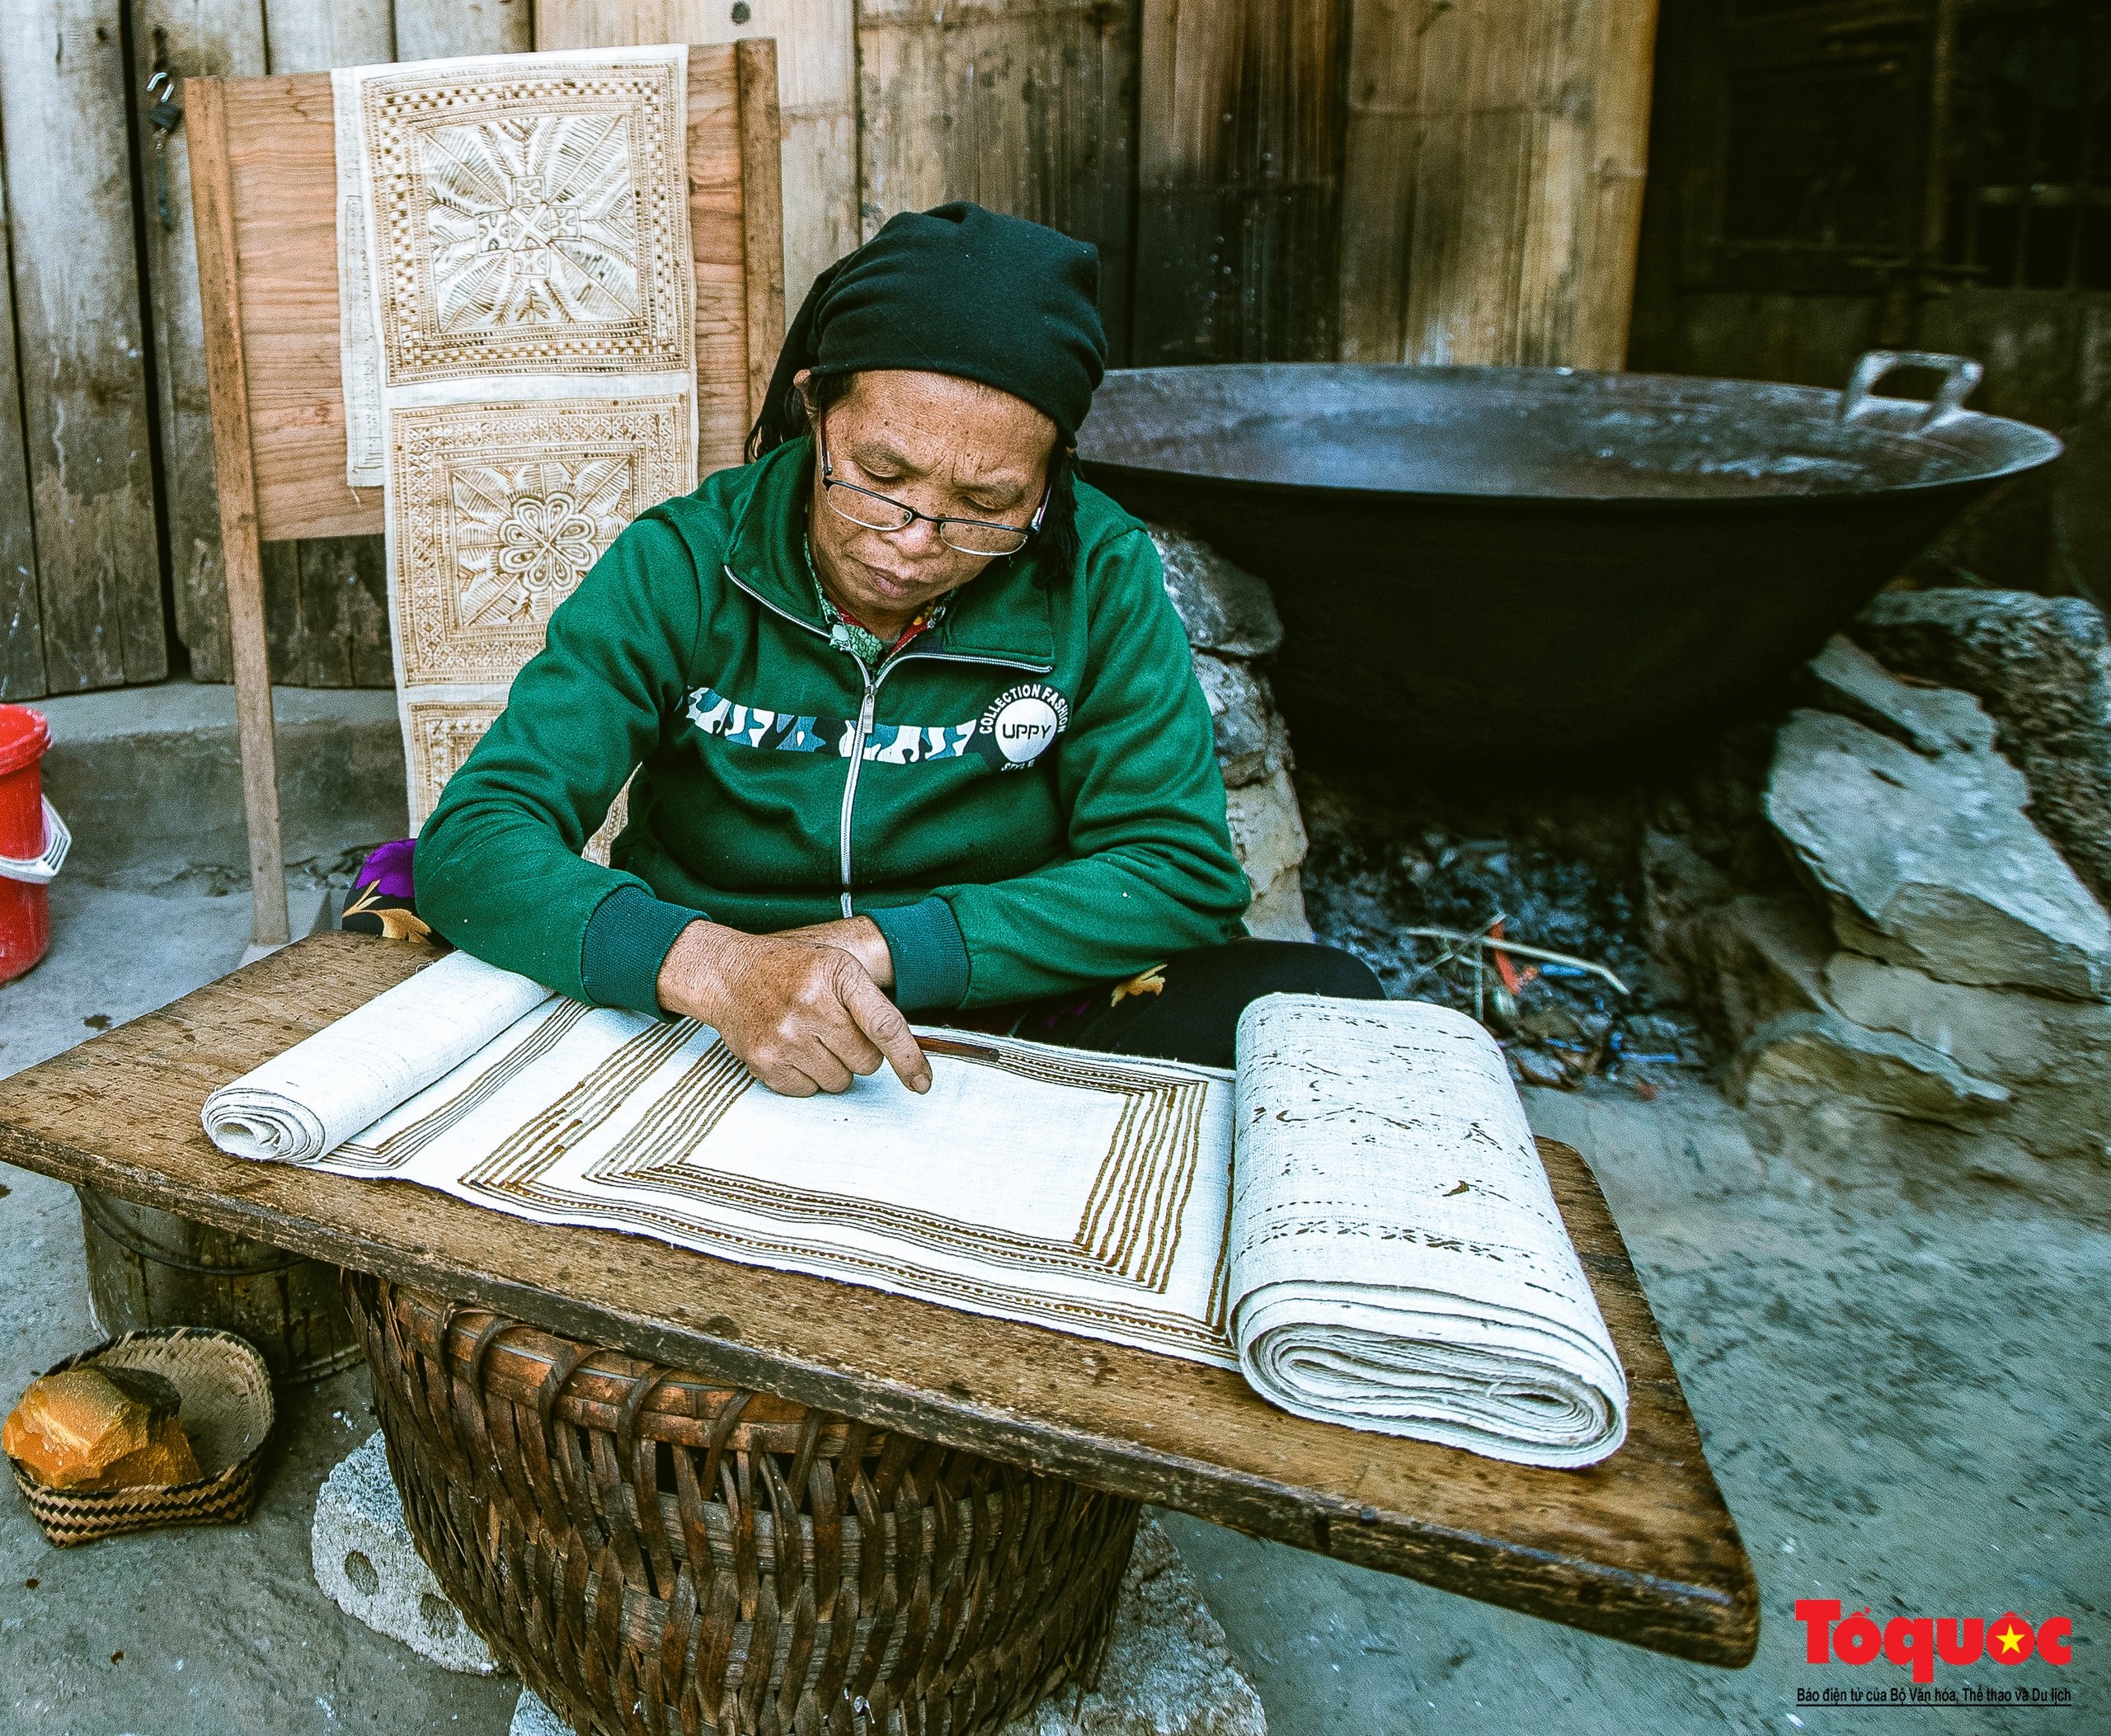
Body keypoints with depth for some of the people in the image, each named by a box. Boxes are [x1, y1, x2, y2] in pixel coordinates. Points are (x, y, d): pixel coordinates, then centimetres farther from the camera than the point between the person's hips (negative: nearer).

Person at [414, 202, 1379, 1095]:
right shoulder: (681, 568, -9)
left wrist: (885, 949, -20)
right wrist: (710, 966, -36)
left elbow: (1179, 873, -9)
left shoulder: (1099, 579, -7)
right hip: (697, 1046, 0)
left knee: (1313, 996, -22)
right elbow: (472, 842, -15)